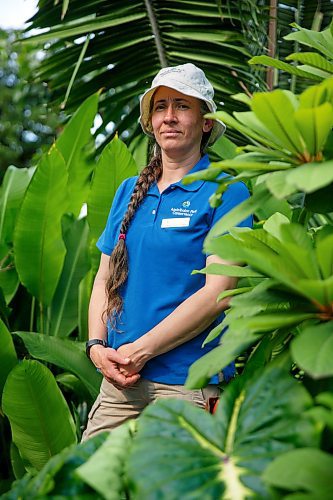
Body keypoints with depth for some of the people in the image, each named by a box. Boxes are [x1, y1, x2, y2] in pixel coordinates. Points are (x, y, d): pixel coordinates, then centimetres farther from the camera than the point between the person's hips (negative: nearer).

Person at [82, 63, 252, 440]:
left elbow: (218, 293, -12)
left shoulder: (226, 193, -4)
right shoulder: (129, 191, 14)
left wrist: (140, 350, -13)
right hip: (119, 380, 5)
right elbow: (105, 278, 15)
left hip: (187, 380, -5)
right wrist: (97, 346, -2)